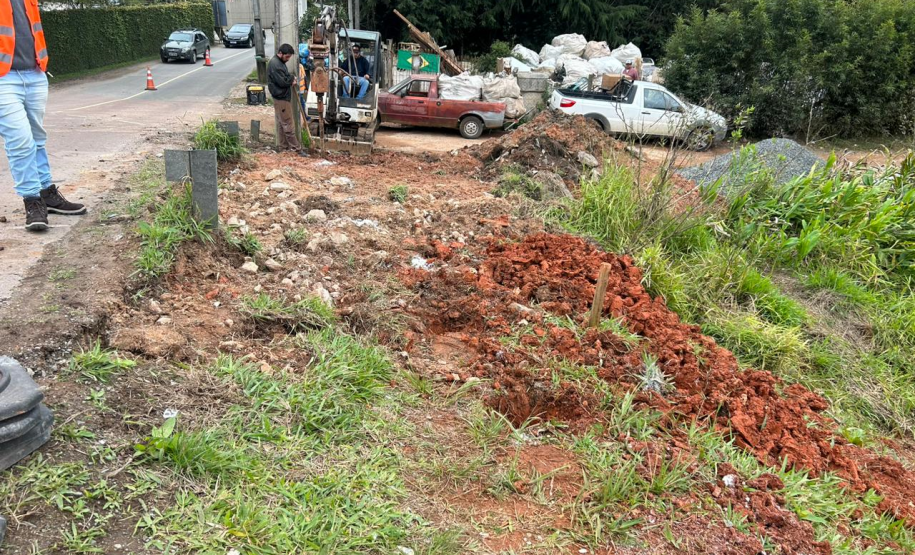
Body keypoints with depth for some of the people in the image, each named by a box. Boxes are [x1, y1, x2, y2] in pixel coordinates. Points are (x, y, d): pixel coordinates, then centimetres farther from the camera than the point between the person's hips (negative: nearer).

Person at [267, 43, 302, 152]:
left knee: (283, 123, 15)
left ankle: (284, 145, 22)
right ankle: (296, 147, 0)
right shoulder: (275, 64, -20)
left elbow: (285, 77, 21)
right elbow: (282, 82, -24)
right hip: (281, 98, -10)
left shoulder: (280, 62, 13)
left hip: (283, 97, 10)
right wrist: (292, 78, -7)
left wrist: (290, 79, 0)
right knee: (288, 124, -5)